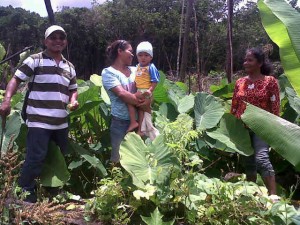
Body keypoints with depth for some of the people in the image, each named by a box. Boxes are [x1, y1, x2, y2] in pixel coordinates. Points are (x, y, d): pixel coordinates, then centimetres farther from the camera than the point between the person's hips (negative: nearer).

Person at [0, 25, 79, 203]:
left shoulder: (69, 67, 14)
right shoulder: (35, 60, -4)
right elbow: (16, 80, -6)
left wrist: (73, 101, 1)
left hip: (61, 123, 6)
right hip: (39, 121, -6)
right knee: (35, 159, -8)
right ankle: (24, 197, 9)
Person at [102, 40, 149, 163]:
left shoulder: (134, 70, 12)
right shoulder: (108, 72, -4)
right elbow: (121, 94, -16)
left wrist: (146, 98, -13)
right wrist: (143, 102, -13)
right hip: (121, 122, -5)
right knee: (119, 158, 2)